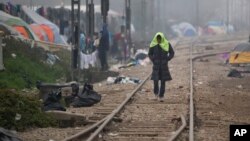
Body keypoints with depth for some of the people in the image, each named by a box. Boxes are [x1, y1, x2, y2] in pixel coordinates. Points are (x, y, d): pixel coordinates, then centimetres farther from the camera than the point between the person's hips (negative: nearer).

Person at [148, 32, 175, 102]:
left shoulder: (167, 44, -6)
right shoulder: (153, 45, -5)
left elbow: (172, 53, 5)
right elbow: (150, 54, 9)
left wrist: (167, 60, -5)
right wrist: (153, 60, -4)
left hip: (164, 65, 0)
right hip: (156, 65, 0)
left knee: (163, 81, -1)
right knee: (155, 80, -8)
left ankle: (161, 96, 7)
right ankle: (156, 92, 21)